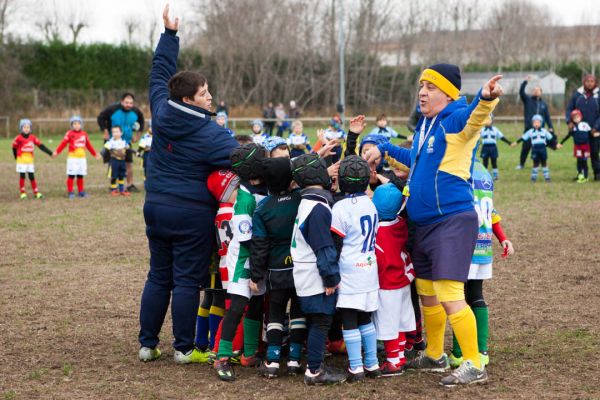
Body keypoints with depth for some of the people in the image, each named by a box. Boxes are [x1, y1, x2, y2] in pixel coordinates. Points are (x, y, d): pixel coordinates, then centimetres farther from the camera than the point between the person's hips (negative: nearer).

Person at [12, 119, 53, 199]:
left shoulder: (33, 137, 0)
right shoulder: (19, 138, -10)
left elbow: (41, 146, -1)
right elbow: (14, 147, 2)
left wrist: (50, 153, -5)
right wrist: (16, 157, 11)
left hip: (30, 160, 3)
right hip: (21, 161, -3)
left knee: (32, 176, 7)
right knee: (22, 176, 2)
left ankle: (36, 192, 10)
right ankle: (22, 192, 11)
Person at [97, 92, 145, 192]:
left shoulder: (135, 111, -5)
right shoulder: (113, 109, -19)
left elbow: (141, 121, 17)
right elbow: (101, 118, -11)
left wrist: (138, 134, 12)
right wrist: (105, 132, -12)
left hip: (127, 142, 4)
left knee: (129, 163, 3)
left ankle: (130, 185, 12)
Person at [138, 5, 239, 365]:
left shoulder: (161, 112, -1)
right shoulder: (210, 133, -18)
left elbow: (160, 73, 15)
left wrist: (170, 34, 21)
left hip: (156, 208, 6)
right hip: (192, 214, -6)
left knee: (158, 276, 15)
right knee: (187, 280, 1)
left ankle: (148, 344, 19)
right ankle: (184, 349, 6)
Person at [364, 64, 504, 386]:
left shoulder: (456, 120, -12)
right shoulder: (425, 124, 14)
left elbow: (474, 117, -38)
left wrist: (486, 98, -58)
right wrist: (384, 150, 33)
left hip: (453, 220, -9)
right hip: (424, 223, 9)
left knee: (449, 295, -13)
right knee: (426, 293, 18)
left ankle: (474, 366, -5)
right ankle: (435, 356, 34)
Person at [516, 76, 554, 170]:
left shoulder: (543, 104, 13)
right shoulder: (528, 100, 7)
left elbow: (547, 117, 12)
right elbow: (521, 92, -8)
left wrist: (551, 127, 2)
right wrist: (525, 82, -19)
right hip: (529, 128, -2)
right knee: (525, 147, -1)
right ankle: (521, 164, 10)